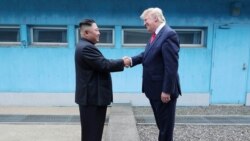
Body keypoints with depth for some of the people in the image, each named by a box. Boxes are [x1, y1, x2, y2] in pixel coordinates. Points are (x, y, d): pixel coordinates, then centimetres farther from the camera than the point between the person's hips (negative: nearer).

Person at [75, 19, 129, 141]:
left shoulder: (85, 46, 15)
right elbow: (104, 65, -24)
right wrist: (122, 62, -10)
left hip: (92, 95, 11)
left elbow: (101, 63, 13)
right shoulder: (86, 47, -19)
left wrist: (120, 62, 4)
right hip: (92, 96, -11)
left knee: (93, 131, 19)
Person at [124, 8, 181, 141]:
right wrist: (132, 60, -3)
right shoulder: (156, 35, 10)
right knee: (161, 122, 22)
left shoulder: (169, 34, -19)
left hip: (163, 90, -9)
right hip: (155, 89, 9)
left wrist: (167, 91, -23)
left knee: (166, 124, 9)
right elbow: (147, 54, 14)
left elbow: (171, 66, -23)